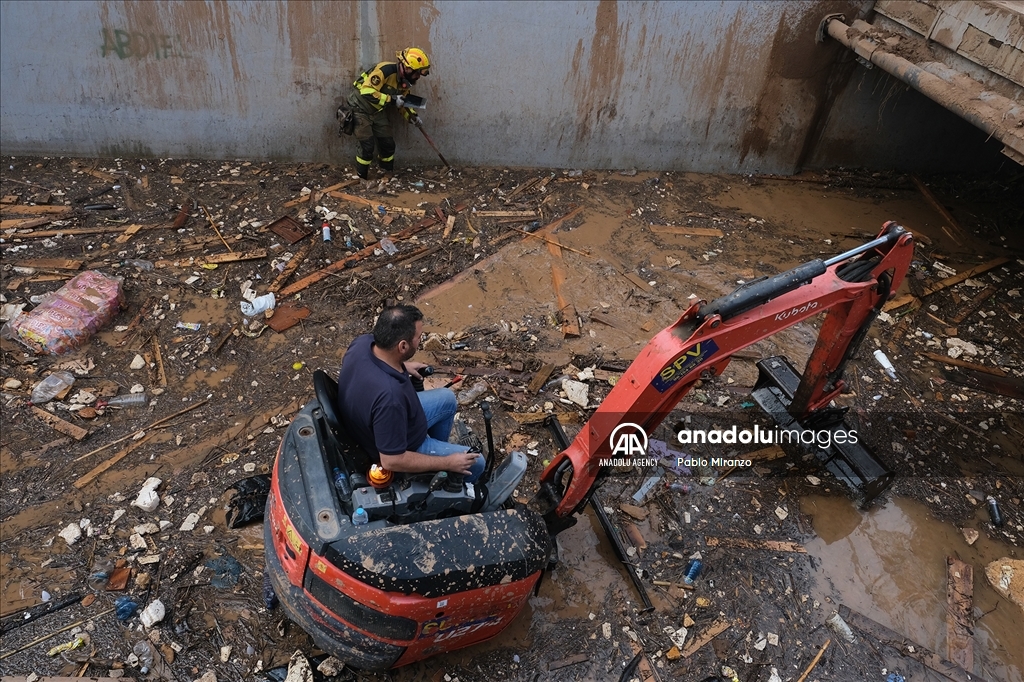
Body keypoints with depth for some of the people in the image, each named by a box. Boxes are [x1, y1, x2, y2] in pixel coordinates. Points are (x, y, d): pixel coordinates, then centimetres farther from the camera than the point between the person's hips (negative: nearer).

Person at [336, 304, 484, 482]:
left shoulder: (363, 342, -21)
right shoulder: (389, 397, -44)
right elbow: (391, 461, -33)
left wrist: (402, 365, 7)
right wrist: (447, 463, -23)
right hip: (397, 452, -7)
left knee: (447, 399, 23)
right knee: (475, 463, 7)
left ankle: (437, 449, 46)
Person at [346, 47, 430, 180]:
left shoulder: (405, 80, -3)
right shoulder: (386, 70, -29)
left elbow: (402, 101, 13)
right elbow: (367, 92, -35)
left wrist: (410, 115, -4)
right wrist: (391, 99, -33)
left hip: (377, 111, 7)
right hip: (360, 108, -7)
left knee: (388, 144, 6)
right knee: (367, 146, -9)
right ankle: (361, 178, 7)